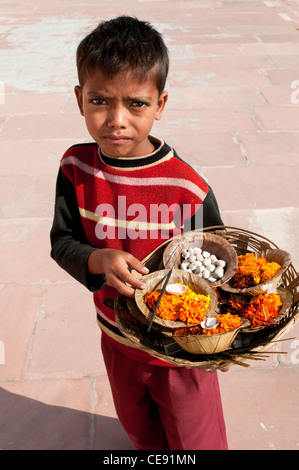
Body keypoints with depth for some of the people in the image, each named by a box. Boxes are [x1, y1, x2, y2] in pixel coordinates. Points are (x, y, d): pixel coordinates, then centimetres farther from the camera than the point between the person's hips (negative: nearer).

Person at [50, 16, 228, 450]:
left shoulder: (188, 190, -27)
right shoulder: (76, 168, -15)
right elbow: (62, 241, -8)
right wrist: (98, 259, -30)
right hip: (118, 339, 4)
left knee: (196, 440, 22)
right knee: (140, 431, 33)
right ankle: (152, 448, 65)